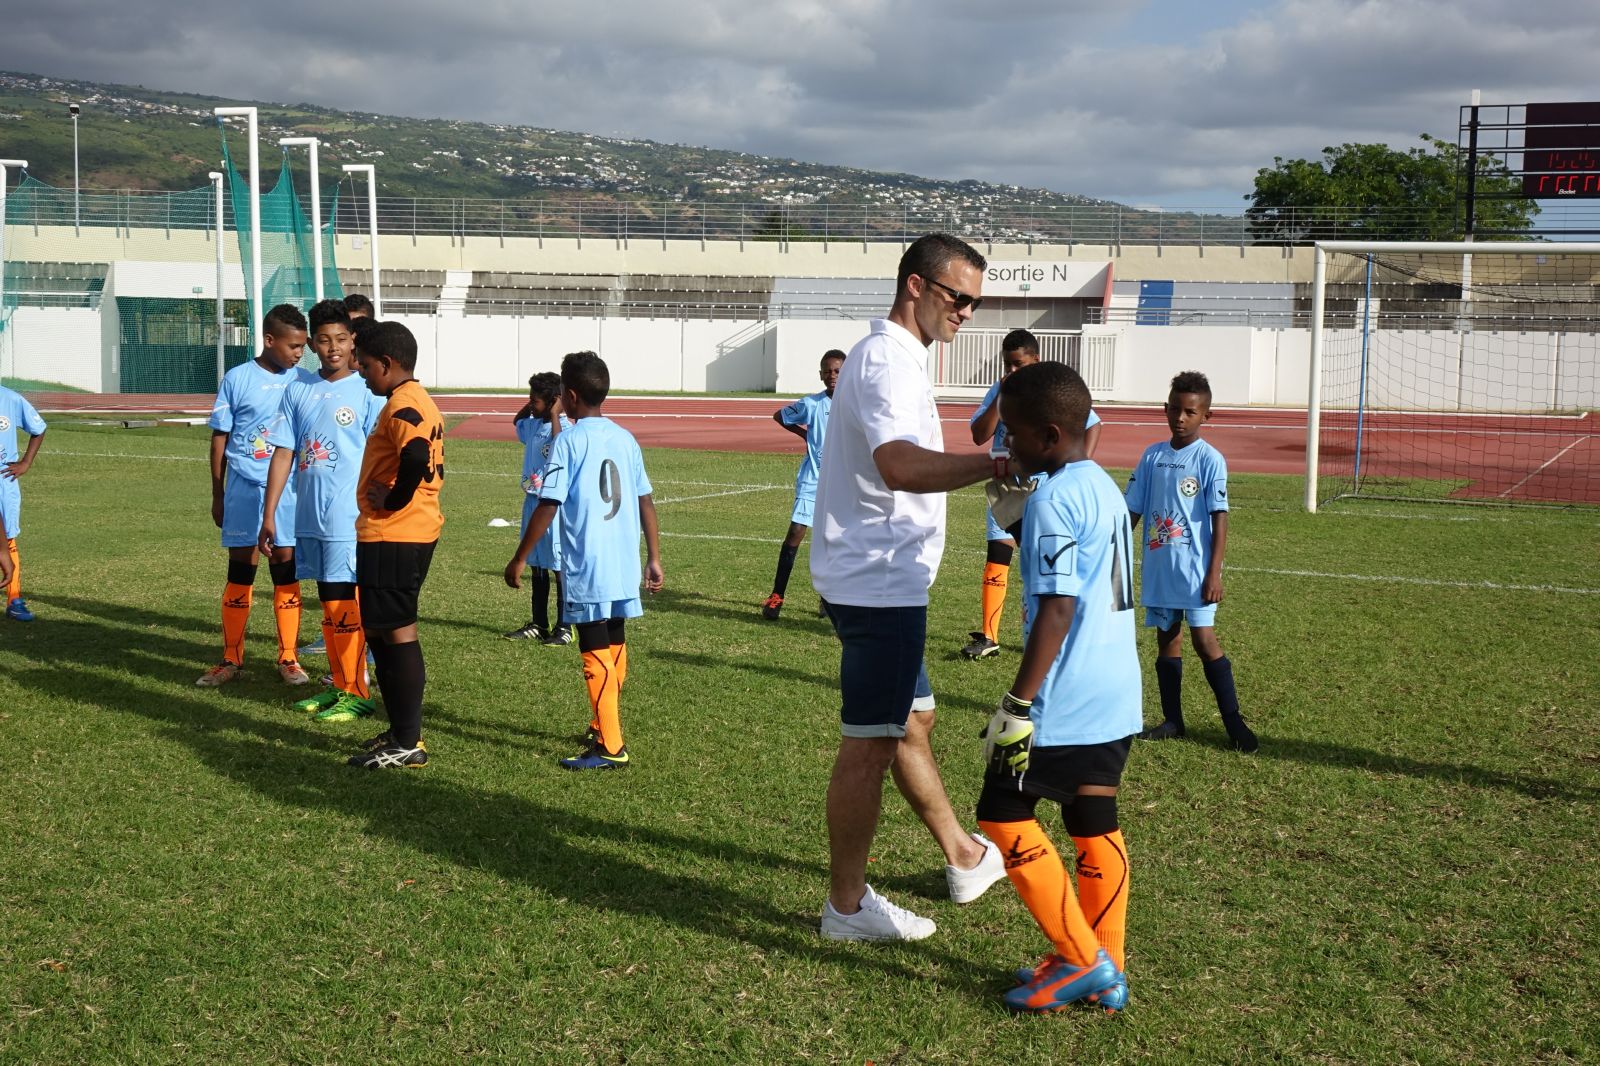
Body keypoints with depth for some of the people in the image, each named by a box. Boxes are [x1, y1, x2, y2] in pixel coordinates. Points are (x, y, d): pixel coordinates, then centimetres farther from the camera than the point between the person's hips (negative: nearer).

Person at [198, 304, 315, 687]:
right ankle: (231, 658, 15)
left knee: (286, 571, 5)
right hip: (244, 488, -1)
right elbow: (220, 438, 4)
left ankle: (288, 658, 14)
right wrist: (217, 495, 5)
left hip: (290, 488, 1)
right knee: (240, 572, 4)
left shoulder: (305, 382, 4)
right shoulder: (237, 379, -1)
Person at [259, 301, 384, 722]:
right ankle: (339, 685, 24)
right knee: (328, 603, 13)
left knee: (343, 604, -3)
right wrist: (268, 515, 7)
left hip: (349, 518, -5)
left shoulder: (367, 392, -6)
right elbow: (283, 453, 9)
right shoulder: (298, 391, 8)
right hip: (309, 517, 5)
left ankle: (357, 693, 7)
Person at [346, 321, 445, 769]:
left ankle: (407, 744, 1)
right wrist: (399, 500, 11)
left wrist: (394, 501, -20)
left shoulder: (401, 406, -16)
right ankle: (402, 731, 24)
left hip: (391, 537, -11)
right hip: (416, 532, 11)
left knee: (396, 633, -5)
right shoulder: (420, 401, 17)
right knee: (383, 632, 17)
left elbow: (416, 456, -33)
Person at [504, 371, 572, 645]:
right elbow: (516, 420, 32)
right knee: (537, 564, 14)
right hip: (532, 501, 8)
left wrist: (554, 415, -24)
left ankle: (564, 627, 6)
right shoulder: (532, 425, 9)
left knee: (558, 565, -2)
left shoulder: (564, 428, -14)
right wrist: (531, 405, 13)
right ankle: (539, 624, 23)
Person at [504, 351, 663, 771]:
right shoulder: (625, 439, 8)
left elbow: (547, 506, -13)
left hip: (586, 569, -6)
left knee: (596, 654, -2)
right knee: (614, 649, 18)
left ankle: (610, 747, -3)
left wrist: (519, 560, -5)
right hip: (625, 566, 6)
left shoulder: (568, 442, -9)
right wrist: (654, 558, 16)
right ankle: (603, 727, 33)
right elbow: (646, 503, 10)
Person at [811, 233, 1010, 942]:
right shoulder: (885, 359, -18)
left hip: (883, 582, 11)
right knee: (870, 743, -3)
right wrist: (1002, 463, -46)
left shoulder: (893, 357, 16)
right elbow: (900, 466, -38)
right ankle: (847, 906, 7)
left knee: (911, 723, 21)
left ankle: (964, 857, 38)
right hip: (879, 584, -11)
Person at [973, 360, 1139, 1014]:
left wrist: (1018, 704, -20)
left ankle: (1082, 959, 4)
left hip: (1066, 699, -9)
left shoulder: (1051, 501, -15)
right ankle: (1106, 972, 20)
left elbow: (1056, 610, -21)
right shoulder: (1104, 488, 13)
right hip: (1117, 693, 9)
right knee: (1095, 819, 14)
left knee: (1003, 812, 1)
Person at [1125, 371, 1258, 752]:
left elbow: (1219, 518, -9)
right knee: (1167, 639, 11)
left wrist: (1214, 572, -14)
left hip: (1194, 569, -5)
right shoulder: (1152, 456, 6)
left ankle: (1234, 722, 0)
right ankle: (1172, 720, 20)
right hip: (1157, 567, 5)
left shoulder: (1210, 459, -7)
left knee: (1204, 639, -7)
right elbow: (1133, 510, 12)